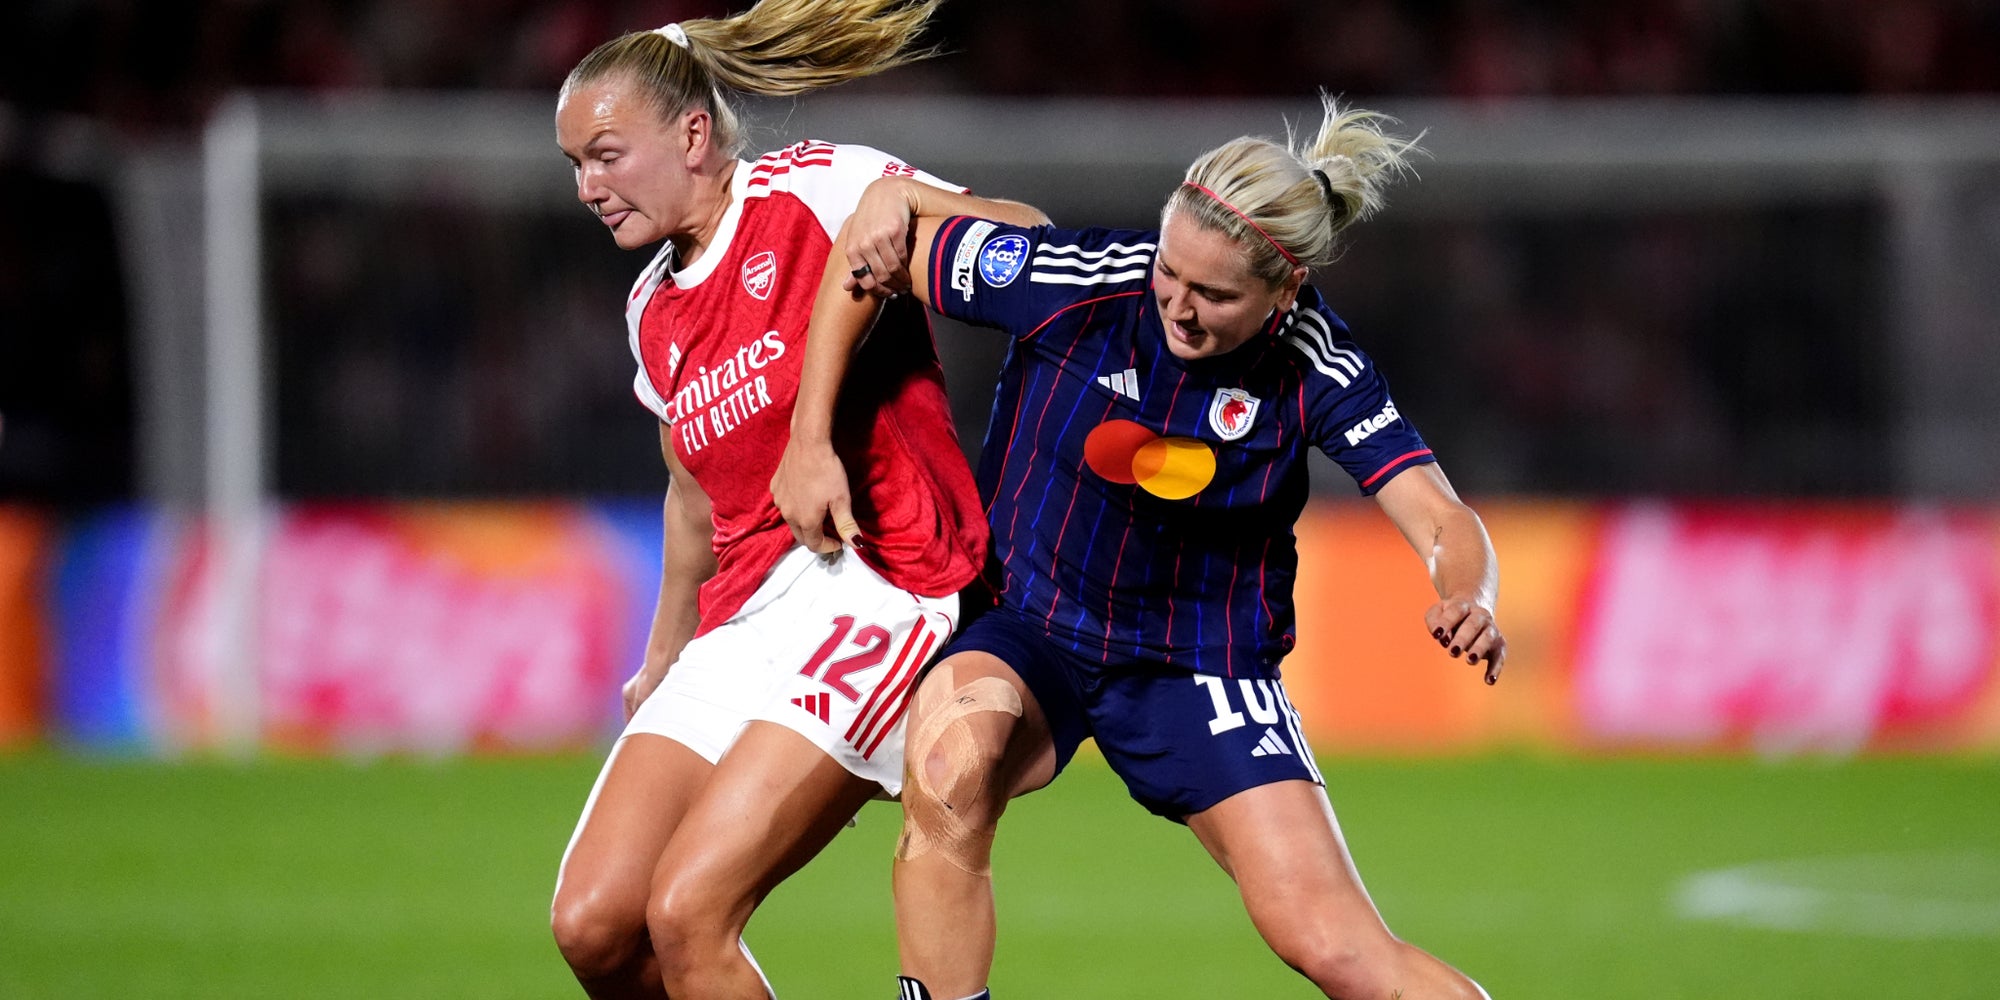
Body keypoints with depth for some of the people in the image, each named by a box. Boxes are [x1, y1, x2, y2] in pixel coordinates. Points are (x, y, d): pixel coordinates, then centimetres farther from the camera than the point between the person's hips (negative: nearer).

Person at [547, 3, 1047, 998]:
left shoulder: (818, 190, -5)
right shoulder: (654, 310, 17)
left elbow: (1022, 242, -9)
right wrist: (663, 662, 39)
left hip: (874, 599, -8)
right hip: (741, 623, 8)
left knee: (686, 912, -21)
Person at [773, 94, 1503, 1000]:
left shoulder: (1313, 367, -16)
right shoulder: (1082, 279, -20)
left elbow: (1442, 522, -19)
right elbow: (880, 217, -10)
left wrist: (1468, 603, -44)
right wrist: (808, 441, -11)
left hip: (1203, 663, 0)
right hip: (1028, 632, 0)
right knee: (951, 755, -37)